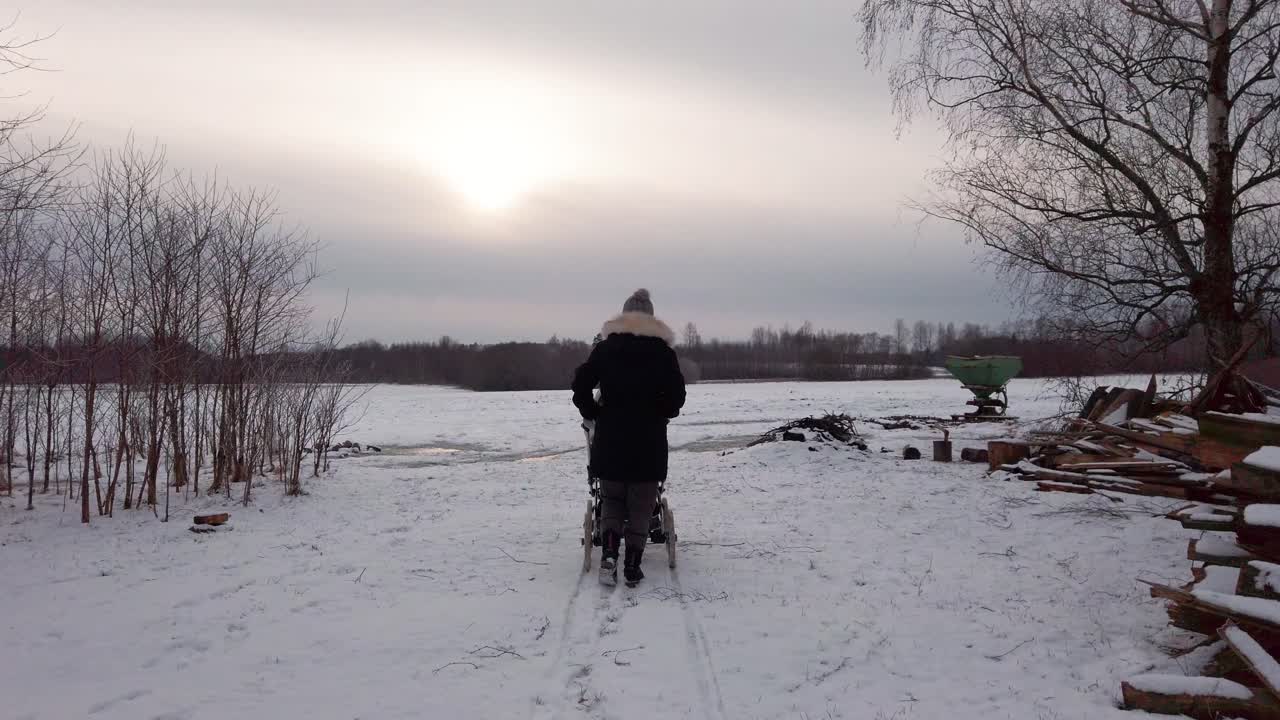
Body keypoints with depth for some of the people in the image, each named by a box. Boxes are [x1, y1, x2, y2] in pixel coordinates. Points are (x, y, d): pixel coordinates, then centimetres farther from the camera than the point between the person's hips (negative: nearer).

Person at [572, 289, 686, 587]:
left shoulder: (605, 347, 4)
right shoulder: (663, 350, 2)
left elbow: (581, 384, -4)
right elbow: (677, 394, -4)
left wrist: (592, 413, 8)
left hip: (610, 438, 1)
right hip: (649, 439, -1)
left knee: (611, 499, 15)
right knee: (641, 505, 9)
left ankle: (609, 556, -4)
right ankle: (632, 566, 7)